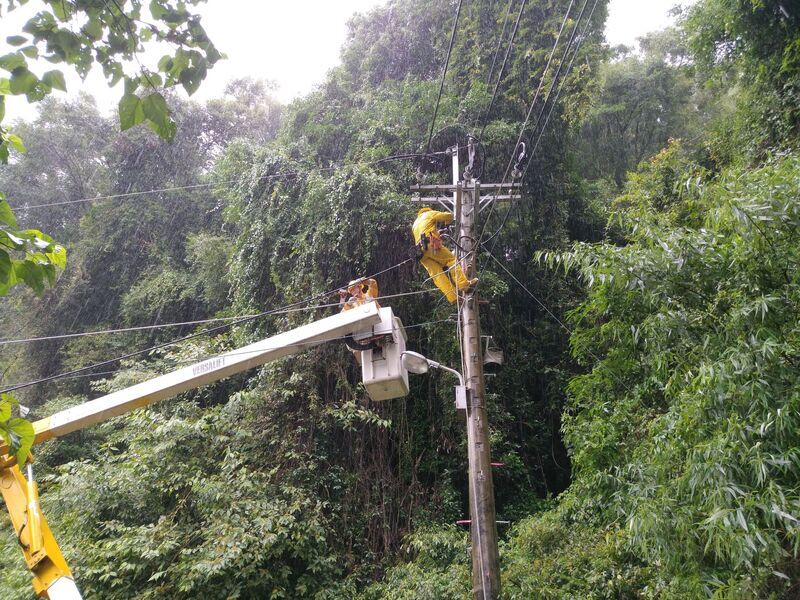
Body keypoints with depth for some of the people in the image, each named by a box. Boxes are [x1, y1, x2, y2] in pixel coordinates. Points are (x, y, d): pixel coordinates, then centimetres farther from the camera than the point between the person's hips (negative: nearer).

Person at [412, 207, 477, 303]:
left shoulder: (415, 224, 38)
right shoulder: (429, 214, 20)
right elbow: (449, 216, 13)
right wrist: (447, 223, 35)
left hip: (420, 250, 6)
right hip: (431, 244, -6)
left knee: (436, 275, -2)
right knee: (451, 260, -2)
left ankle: (453, 298, -10)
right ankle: (463, 283, -18)